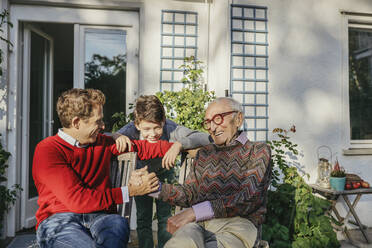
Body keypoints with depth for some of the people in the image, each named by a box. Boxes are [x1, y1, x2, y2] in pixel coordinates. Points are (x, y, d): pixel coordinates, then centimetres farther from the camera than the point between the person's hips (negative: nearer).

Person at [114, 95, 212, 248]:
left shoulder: (171, 129, -37)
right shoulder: (132, 130, -33)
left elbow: (206, 138, -44)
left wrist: (179, 144, -59)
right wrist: (119, 137, -48)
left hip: (165, 175, 0)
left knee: (165, 219, 3)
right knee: (143, 220, 6)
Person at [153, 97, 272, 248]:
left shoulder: (258, 151, 7)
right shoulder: (203, 154, 22)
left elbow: (248, 198, -8)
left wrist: (194, 212, -16)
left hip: (238, 223, -2)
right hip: (198, 224, 2)